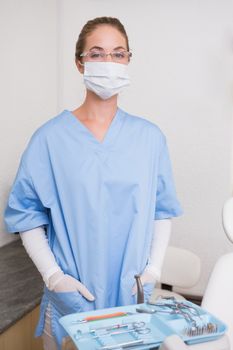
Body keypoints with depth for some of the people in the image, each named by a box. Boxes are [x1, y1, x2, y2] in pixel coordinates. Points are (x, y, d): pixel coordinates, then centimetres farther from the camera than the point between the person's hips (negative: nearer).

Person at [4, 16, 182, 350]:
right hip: (71, 298, -2)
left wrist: (153, 269, -4)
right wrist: (54, 276, -13)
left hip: (133, 294, 2)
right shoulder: (50, 138, -8)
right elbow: (26, 215, -6)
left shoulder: (149, 136, -1)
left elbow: (162, 210, 4)